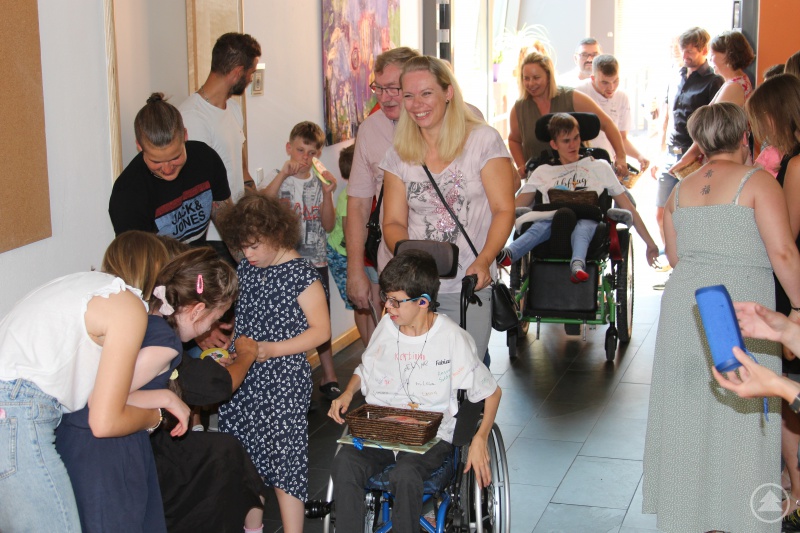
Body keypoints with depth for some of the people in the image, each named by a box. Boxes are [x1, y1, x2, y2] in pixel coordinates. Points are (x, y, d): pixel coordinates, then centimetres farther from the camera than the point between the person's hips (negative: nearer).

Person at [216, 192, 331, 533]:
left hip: (282, 385, -7)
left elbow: (321, 330, -12)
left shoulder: (301, 275, -11)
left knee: (284, 463, -4)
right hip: (242, 381, 7)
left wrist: (271, 349, -19)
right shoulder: (246, 269, 9)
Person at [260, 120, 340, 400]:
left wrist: (327, 194, -11)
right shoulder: (277, 181, 1)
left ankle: (329, 377, 18)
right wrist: (283, 174, -25)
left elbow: (328, 225, 2)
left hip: (315, 262, 3)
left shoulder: (319, 185, 9)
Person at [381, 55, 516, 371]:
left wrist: (483, 261, -19)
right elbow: (393, 222, 7)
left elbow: (504, 210, -5)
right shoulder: (399, 155, 8)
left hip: (470, 286, -2)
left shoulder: (483, 140, -2)